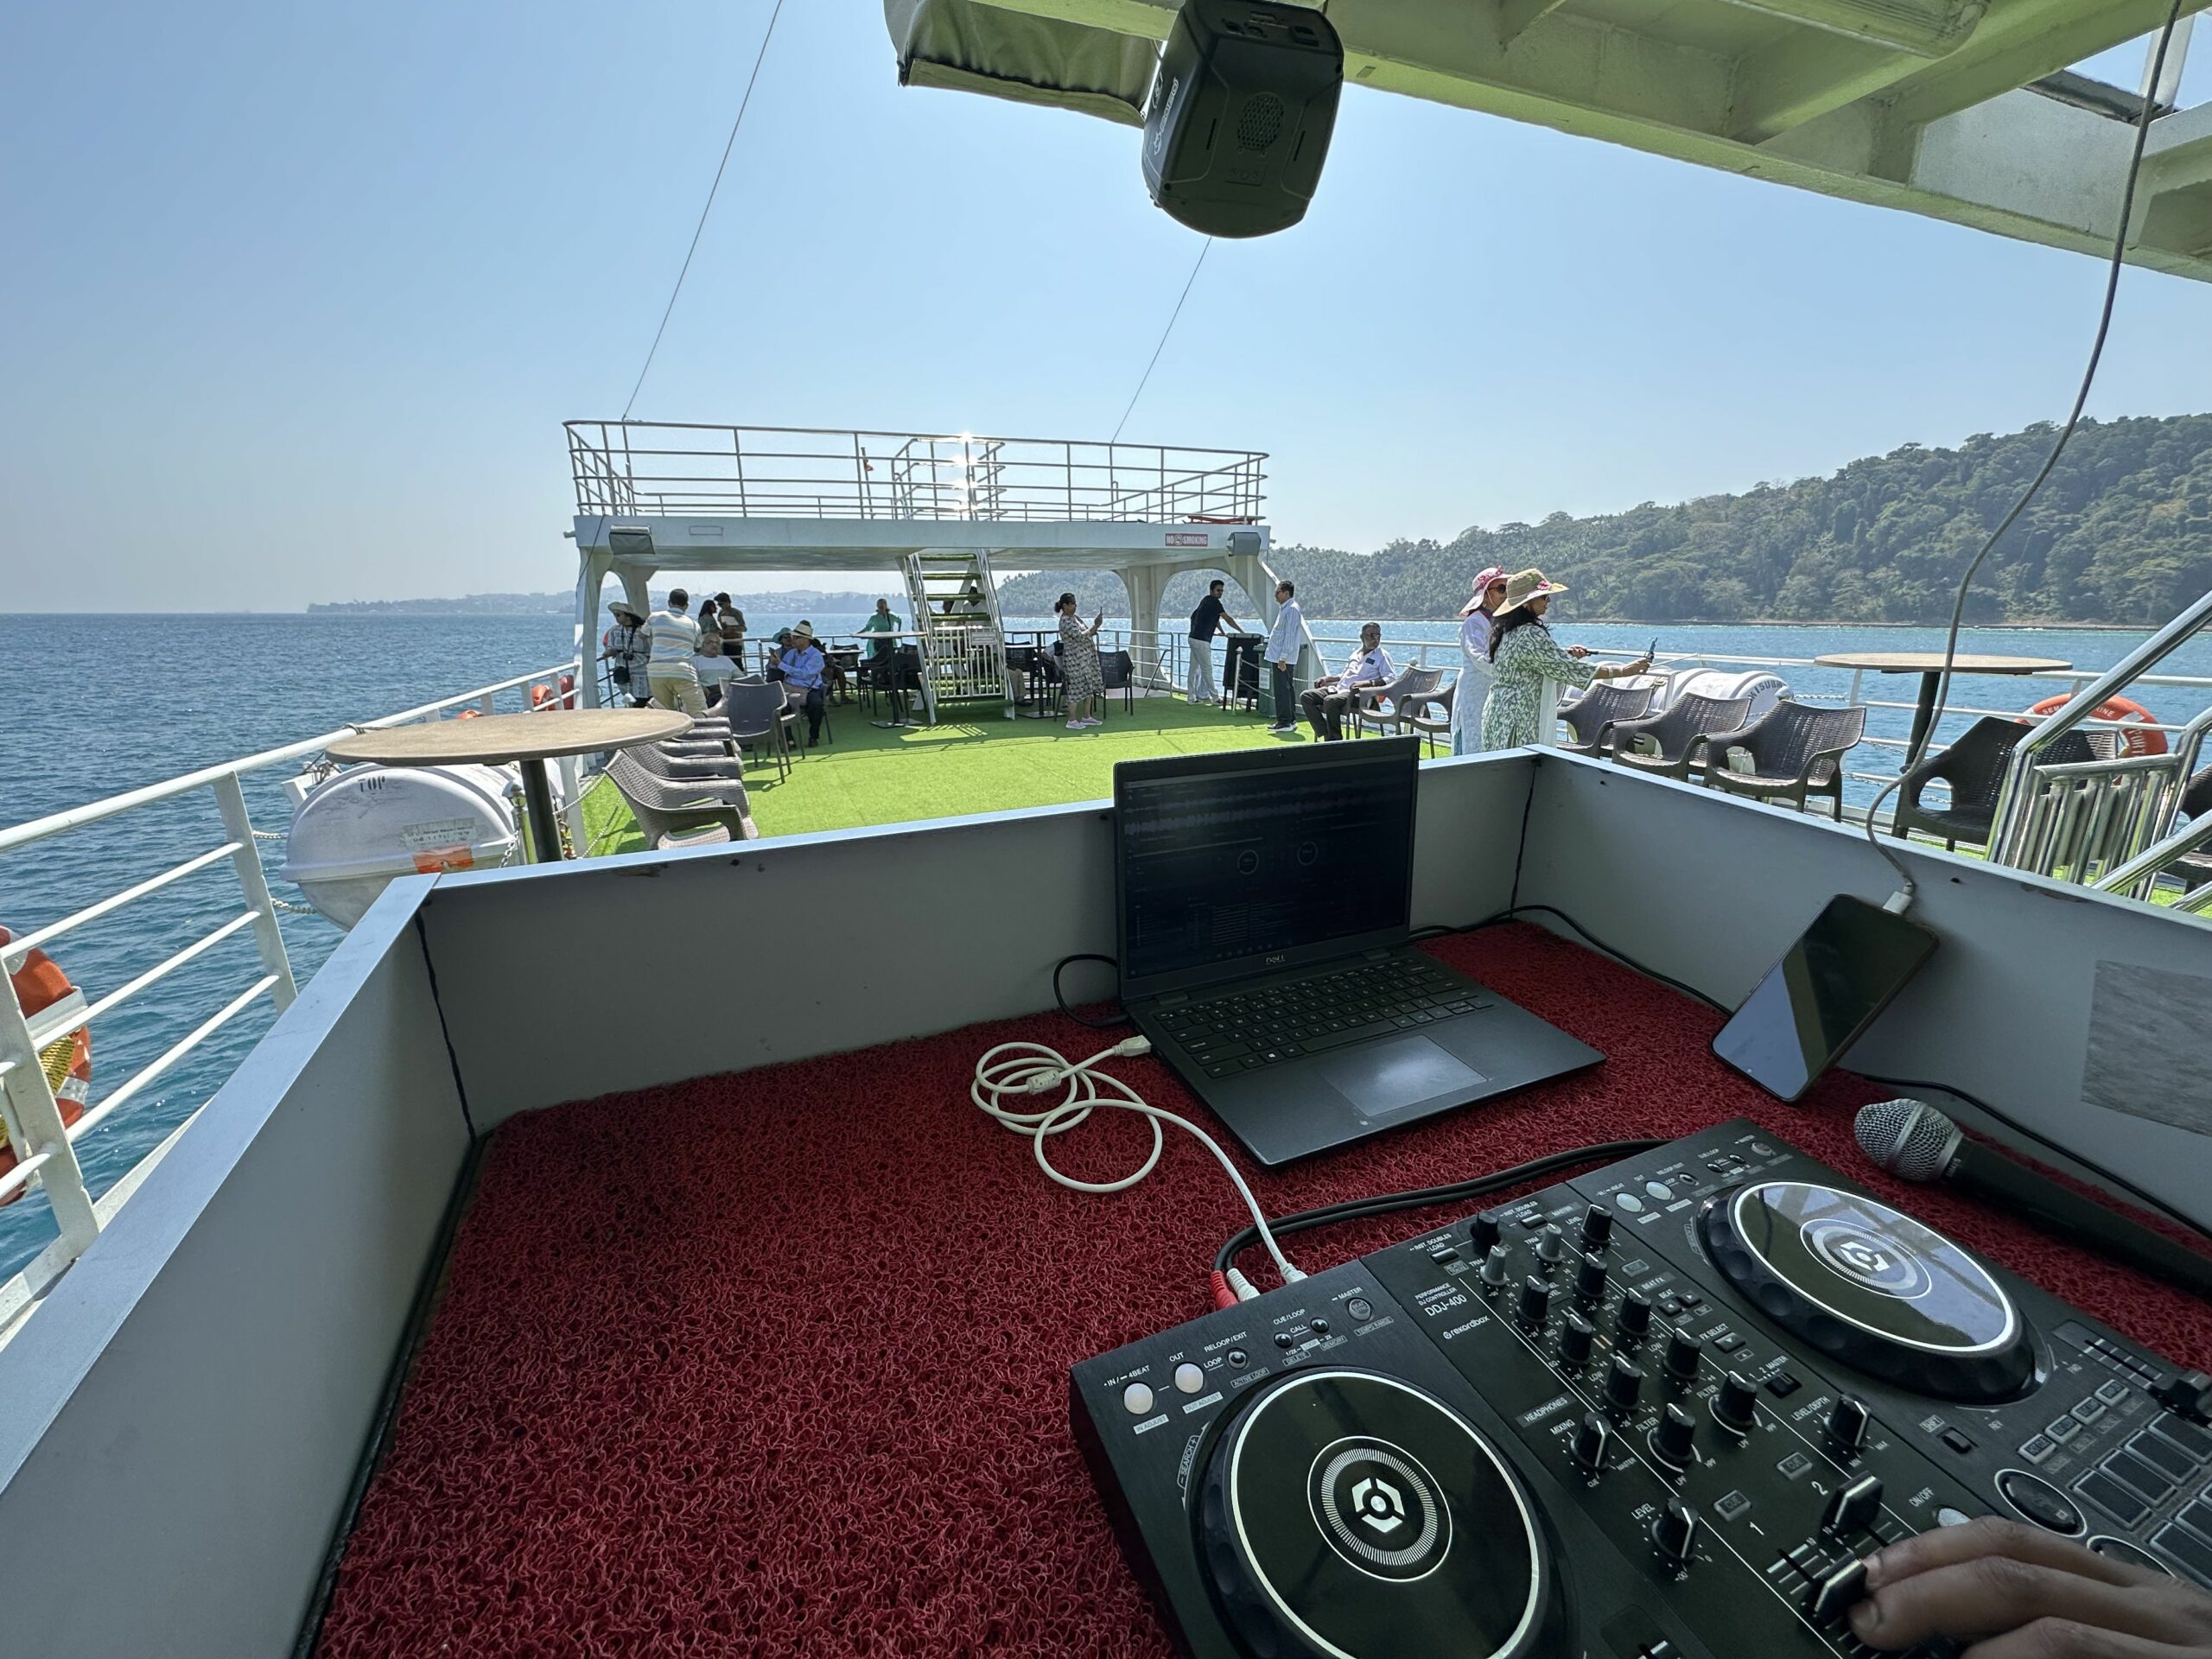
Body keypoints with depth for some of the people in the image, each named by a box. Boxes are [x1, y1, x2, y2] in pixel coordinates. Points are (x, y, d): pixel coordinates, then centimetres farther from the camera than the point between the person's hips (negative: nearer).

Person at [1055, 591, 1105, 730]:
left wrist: (1095, 627, 1)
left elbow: (1086, 633, 19)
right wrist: (1095, 626, -21)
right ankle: (1072, 721, 1)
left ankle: (1086, 717, 21)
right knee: (1077, 688, -6)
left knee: (1089, 687, 12)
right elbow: (1080, 636, -25)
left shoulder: (1074, 617, 13)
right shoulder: (1066, 622, -16)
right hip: (1075, 659, -10)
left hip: (1086, 657, 10)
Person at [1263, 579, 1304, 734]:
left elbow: (1290, 635, -19)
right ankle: (1291, 721, 19)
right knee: (1287, 688, 13)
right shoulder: (1284, 608, 18)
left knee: (1282, 689, -8)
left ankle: (1285, 722, -6)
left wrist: (1283, 658, -22)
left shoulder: (1292, 609, -13)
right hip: (1279, 657, 10)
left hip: (1283, 658, -10)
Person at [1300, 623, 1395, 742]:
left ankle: (1336, 740, -21)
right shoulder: (1356, 652, 22)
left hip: (1359, 694, -8)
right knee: (1306, 696, -10)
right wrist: (1327, 678, 17)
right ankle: (1327, 735, -14)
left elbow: (1391, 678, -10)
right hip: (1339, 689, 8)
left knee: (1330, 701, -36)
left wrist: (1367, 683, -22)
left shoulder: (1382, 655, 2)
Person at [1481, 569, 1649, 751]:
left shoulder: (1508, 631, 11)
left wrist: (1566, 653, 9)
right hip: (1519, 724, -10)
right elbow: (1571, 670, -17)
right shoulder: (1530, 635, -18)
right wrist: (1624, 670, -11)